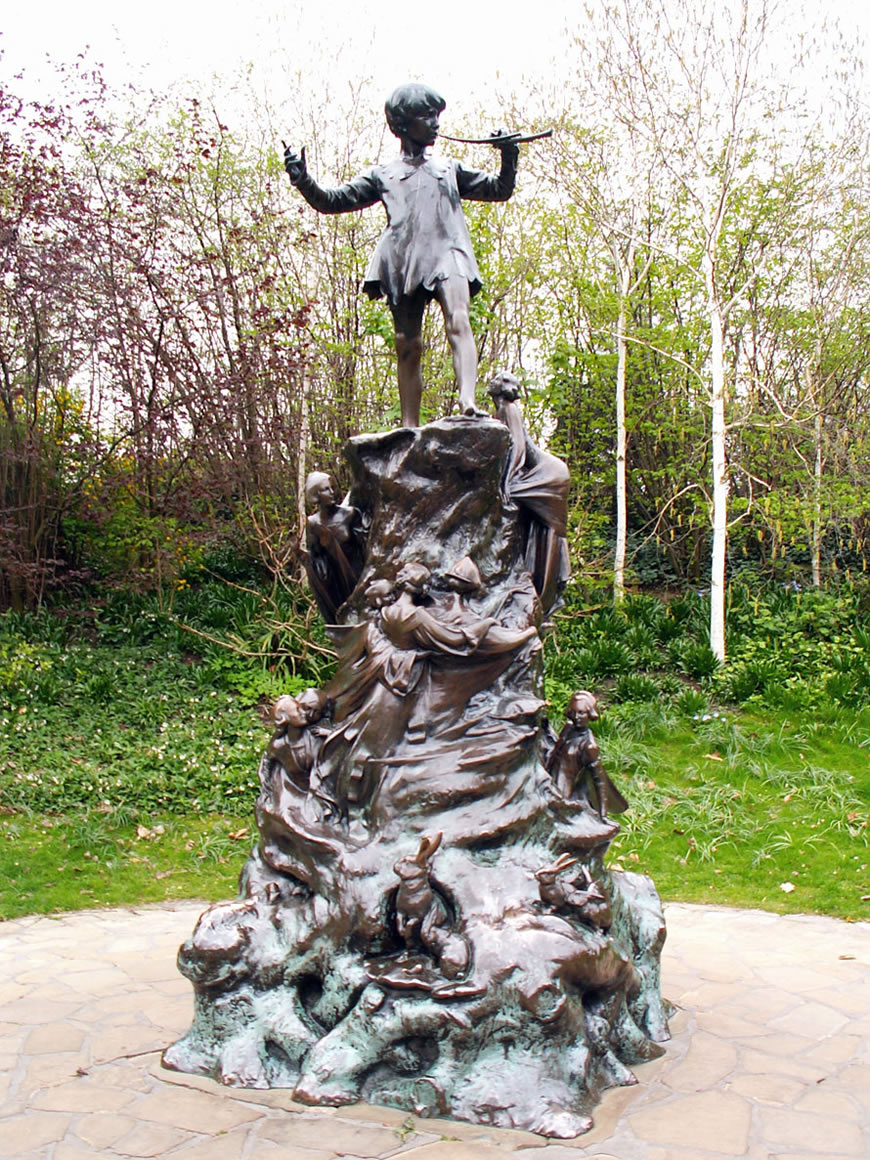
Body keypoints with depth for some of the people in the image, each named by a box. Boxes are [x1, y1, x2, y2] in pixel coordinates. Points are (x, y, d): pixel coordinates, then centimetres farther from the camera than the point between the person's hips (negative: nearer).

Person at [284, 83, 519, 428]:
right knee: (408, 347, -4)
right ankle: (409, 429, -1)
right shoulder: (383, 175, 24)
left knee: (458, 322, -27)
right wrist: (303, 180, 3)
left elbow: (500, 190, 31)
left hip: (446, 253, 0)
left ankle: (468, 404, -43)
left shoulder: (451, 170, 29)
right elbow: (332, 201, 20)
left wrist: (509, 157, 13)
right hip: (403, 262, 0)